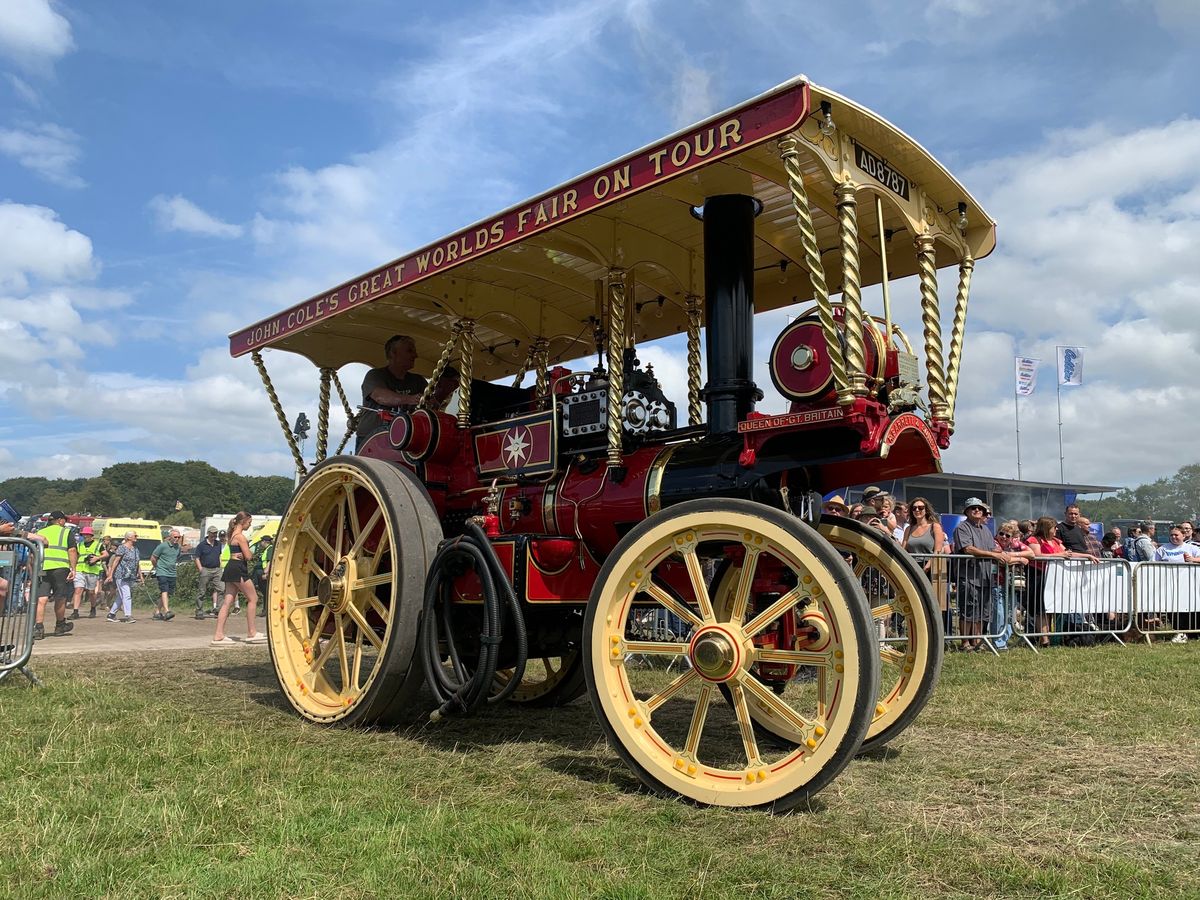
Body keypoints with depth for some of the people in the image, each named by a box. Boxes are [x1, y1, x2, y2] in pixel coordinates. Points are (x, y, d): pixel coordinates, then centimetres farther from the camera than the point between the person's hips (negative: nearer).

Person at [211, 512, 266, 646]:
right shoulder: (240, 536, -13)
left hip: (231, 568, 10)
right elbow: (248, 556, -15)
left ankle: (218, 636, 2)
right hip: (238, 569, -10)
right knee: (253, 598, -1)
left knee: (227, 602, 5)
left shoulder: (232, 534, 18)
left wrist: (242, 555, -4)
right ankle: (251, 633, 3)